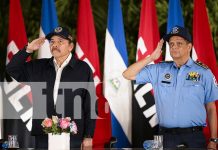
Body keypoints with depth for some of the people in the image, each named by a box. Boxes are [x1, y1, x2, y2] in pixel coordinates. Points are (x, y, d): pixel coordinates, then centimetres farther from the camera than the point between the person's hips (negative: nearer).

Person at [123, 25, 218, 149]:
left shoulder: (203, 72, 2)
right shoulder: (159, 70, 8)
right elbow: (128, 75, 8)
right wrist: (151, 58, -1)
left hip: (194, 137, -2)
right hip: (166, 137, 2)